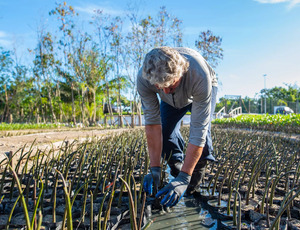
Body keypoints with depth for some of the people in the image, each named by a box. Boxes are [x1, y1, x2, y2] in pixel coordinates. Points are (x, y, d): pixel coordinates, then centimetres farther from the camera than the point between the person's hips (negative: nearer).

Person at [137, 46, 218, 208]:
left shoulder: (199, 75, -46)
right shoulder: (143, 78, -38)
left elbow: (198, 130, -44)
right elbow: (152, 122, -32)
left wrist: (184, 178, -45)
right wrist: (154, 169, -33)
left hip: (202, 90, -2)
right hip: (172, 101, 3)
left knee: (202, 128, -27)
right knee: (166, 131, -17)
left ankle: (198, 172, 1)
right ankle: (177, 169, 13)